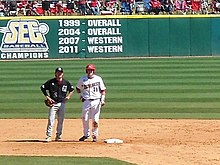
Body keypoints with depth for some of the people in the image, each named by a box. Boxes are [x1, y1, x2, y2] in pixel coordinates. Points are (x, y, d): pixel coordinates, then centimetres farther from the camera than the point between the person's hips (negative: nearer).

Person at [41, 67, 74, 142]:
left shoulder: (66, 83, 4)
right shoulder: (51, 82, -4)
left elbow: (72, 89, 19)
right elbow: (42, 87, 3)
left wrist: (68, 96, 4)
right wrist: (47, 97, -4)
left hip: (62, 103, 3)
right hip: (53, 103, -3)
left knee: (61, 121, 7)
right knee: (51, 120, -9)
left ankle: (58, 136, 16)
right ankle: (48, 136, -8)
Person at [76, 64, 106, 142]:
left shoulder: (98, 79, 0)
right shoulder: (82, 79, 4)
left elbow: (103, 90, 3)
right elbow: (78, 88, 21)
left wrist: (102, 99, -7)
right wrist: (80, 95, 9)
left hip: (96, 101, -2)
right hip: (86, 101, 2)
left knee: (95, 119, -2)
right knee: (85, 119, 1)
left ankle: (95, 135, 11)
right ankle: (86, 135, 16)